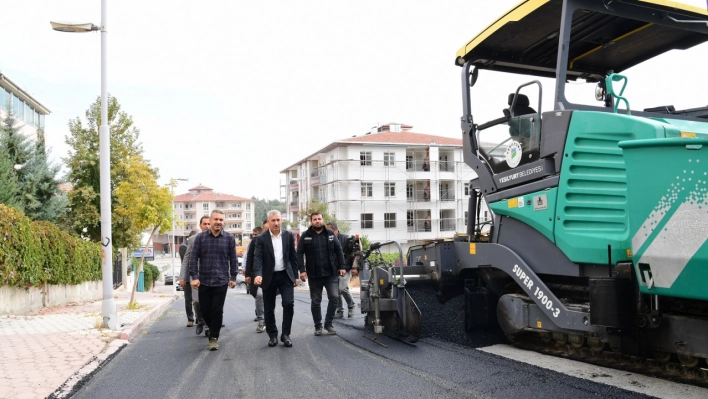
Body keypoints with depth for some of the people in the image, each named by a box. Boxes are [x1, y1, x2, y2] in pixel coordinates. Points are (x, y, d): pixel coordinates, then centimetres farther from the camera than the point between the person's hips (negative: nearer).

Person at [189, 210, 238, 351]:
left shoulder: (229, 238, -1)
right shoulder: (200, 237, -1)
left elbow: (233, 259, 4)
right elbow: (193, 258, -1)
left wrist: (233, 277, 2)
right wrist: (194, 277, -7)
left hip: (221, 281, -1)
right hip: (204, 281, 1)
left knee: (217, 311, -1)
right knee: (205, 310, 9)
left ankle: (214, 337, 13)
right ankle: (212, 328, 37)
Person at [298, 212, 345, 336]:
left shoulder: (330, 234, 7)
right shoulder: (305, 236, 1)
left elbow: (338, 251, 8)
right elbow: (299, 253, -3)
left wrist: (341, 267, 2)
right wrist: (302, 270, -12)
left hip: (331, 273, 1)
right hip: (314, 275, -1)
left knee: (334, 297, -7)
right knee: (315, 301, 6)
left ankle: (328, 324, 8)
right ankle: (318, 326, 19)